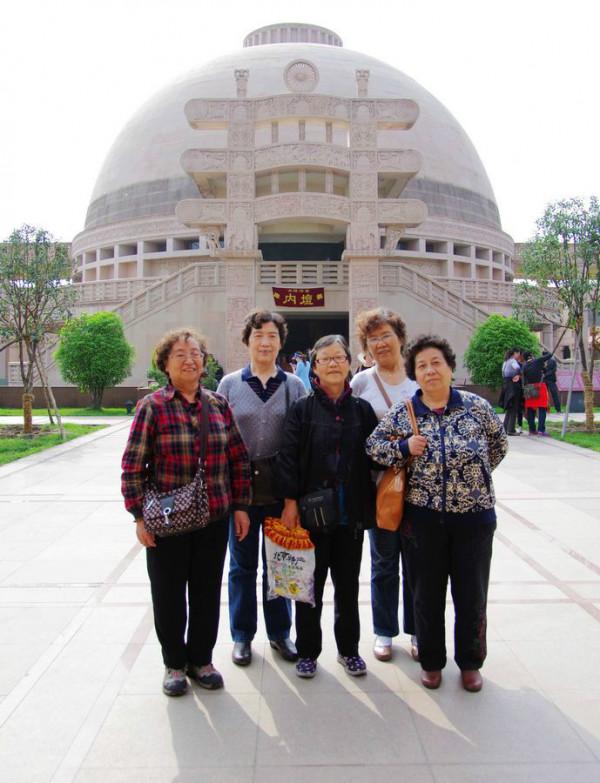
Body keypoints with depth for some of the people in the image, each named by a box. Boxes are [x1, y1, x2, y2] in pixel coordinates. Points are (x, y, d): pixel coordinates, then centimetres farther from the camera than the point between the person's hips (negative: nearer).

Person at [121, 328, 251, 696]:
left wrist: (240, 506, 5)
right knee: (169, 593, 11)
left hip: (214, 518, 3)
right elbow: (133, 466, -7)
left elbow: (239, 459, 8)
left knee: (208, 592, 13)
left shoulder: (219, 404, 3)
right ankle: (174, 663, 32)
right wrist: (140, 516, -10)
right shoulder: (152, 407, -7)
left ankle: (201, 659, 34)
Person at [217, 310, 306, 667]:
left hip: (281, 487, 1)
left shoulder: (294, 385, 2)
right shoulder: (230, 384, 1)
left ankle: (280, 631, 32)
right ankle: (242, 635, 29)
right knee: (243, 564, 12)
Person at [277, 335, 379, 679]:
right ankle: (308, 651, 28)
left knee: (348, 585, 15)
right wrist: (290, 502, -12)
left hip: (352, 512, 2)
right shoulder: (302, 409, -3)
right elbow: (288, 457, -6)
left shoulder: (362, 409, 4)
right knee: (311, 584, 11)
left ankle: (349, 648, 33)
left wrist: (372, 504, 2)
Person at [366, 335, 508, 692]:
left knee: (472, 594, 12)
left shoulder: (477, 406, -3)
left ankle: (470, 662, 34)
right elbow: (373, 445, 2)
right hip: (424, 517, 0)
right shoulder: (402, 414, -3)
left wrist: (474, 475, 6)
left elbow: (499, 443, 11)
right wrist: (404, 447, -14)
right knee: (428, 594, 12)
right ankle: (431, 662, 33)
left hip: (474, 515, 0)